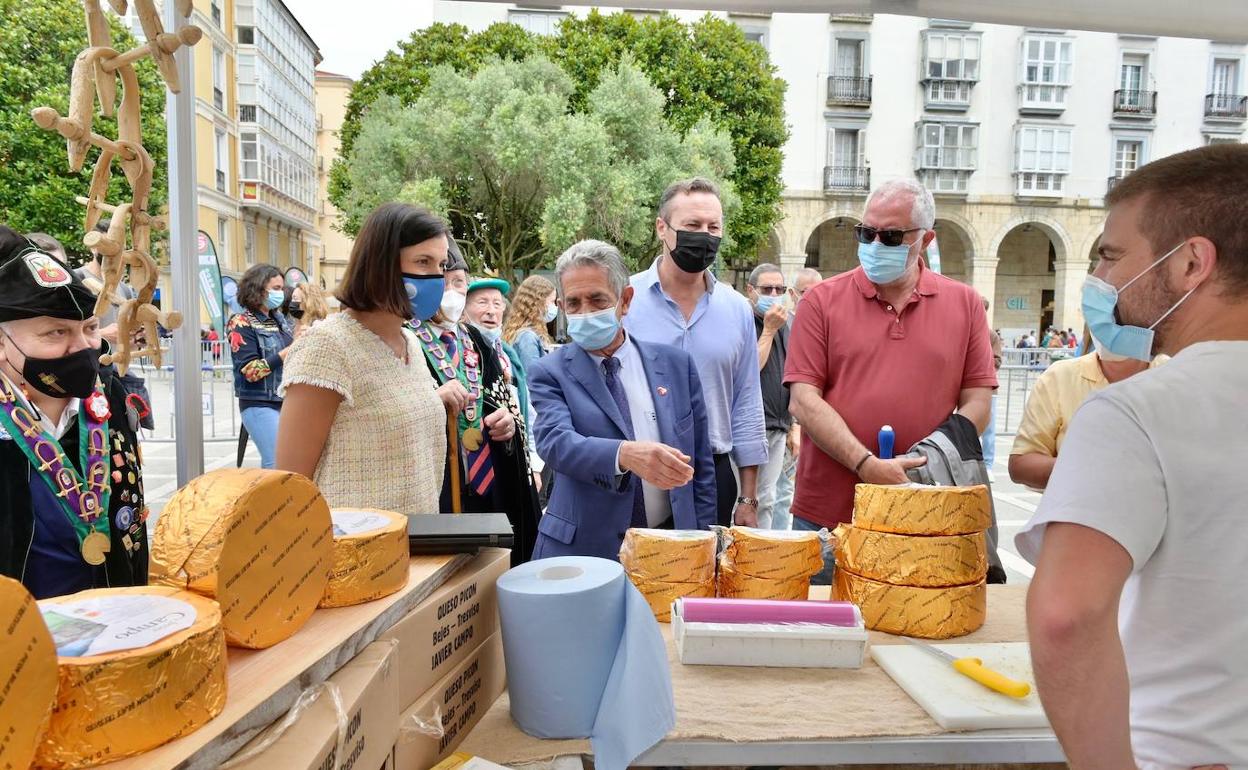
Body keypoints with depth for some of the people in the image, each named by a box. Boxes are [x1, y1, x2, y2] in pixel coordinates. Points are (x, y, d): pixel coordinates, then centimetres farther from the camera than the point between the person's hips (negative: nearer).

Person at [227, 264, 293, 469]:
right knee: (277, 462, -13)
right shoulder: (241, 324, -5)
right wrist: (287, 352, -18)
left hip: (287, 402, 6)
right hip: (260, 405, -6)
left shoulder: (280, 319, 13)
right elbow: (250, 371, -14)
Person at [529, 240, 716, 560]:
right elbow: (555, 440, -22)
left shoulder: (676, 364, 2)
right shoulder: (551, 373, -4)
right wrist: (624, 454, -40)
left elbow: (700, 462, 5)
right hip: (582, 550, -2)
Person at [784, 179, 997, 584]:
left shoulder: (965, 304, 7)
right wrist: (866, 464, -17)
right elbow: (803, 400, -6)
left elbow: (976, 403, 4)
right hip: (826, 514, -1)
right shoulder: (822, 301, 1)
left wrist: (928, 464, -12)